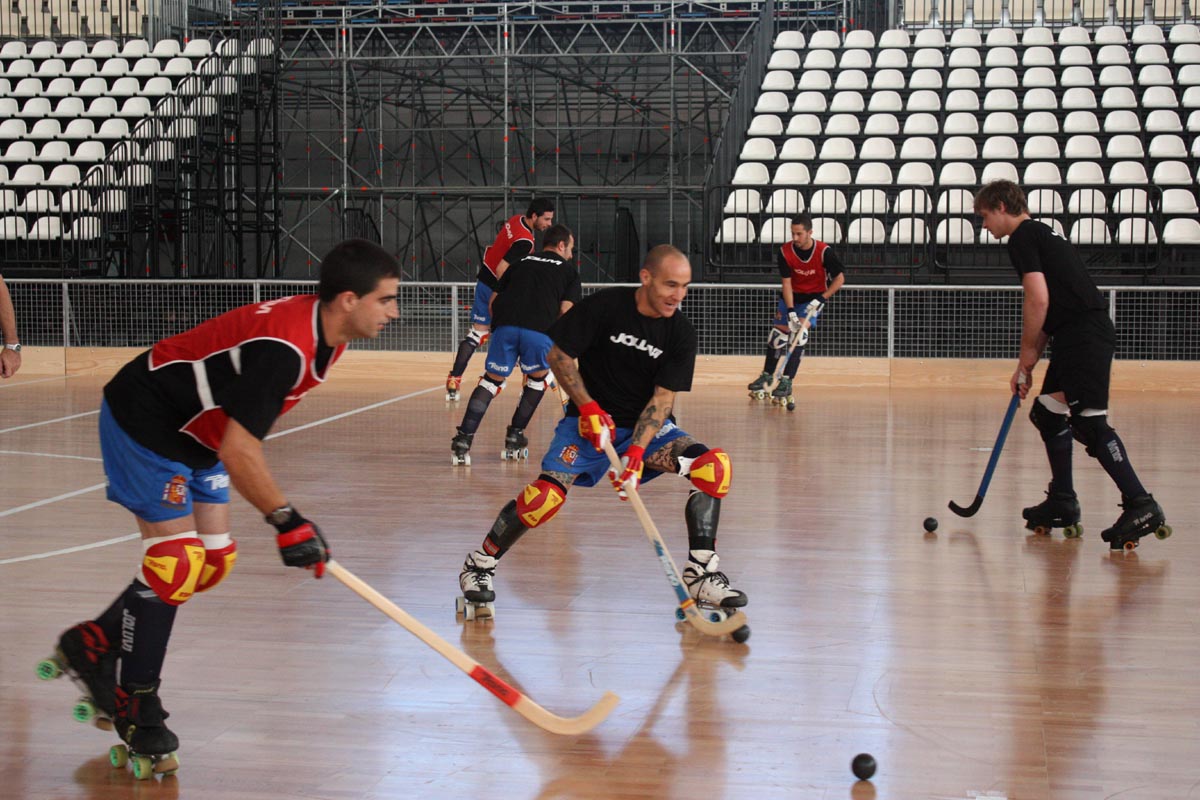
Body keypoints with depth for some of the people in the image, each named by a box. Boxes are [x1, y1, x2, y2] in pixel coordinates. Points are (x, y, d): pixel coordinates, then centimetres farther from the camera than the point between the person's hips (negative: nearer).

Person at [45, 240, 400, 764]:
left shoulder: (324, 332, -3)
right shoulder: (284, 347, -33)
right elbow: (238, 450, -33)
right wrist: (286, 520, -29)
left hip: (197, 435, 10)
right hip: (144, 421, -10)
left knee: (212, 561, 8)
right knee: (174, 561, -12)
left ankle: (93, 645, 22)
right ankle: (134, 701, 3)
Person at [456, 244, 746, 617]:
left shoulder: (681, 333, -7)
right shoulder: (605, 306, -15)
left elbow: (663, 398, -10)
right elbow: (558, 353, -7)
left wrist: (636, 453, -22)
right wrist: (588, 407, -17)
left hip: (646, 426, 3)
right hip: (591, 419, -3)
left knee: (714, 465, -21)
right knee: (547, 494, -24)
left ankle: (700, 573, -14)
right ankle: (479, 564, -1)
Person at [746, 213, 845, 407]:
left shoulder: (823, 251, -22)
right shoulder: (785, 252, -16)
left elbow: (840, 278, -14)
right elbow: (786, 283, -16)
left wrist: (822, 298, -22)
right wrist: (791, 311, -24)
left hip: (814, 298, -3)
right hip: (791, 297, 3)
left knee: (800, 333, -23)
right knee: (777, 334, 6)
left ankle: (787, 382, -26)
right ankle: (767, 376, 27)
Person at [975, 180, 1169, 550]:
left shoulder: (1023, 237, -6)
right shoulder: (1041, 235, 24)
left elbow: (1038, 300, -17)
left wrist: (1027, 354, -6)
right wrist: (1027, 365, 21)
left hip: (1085, 335, -10)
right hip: (1081, 336, 10)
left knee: (1089, 421, -16)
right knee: (1048, 413, 18)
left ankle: (1140, 504, -21)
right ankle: (1063, 504, 23)